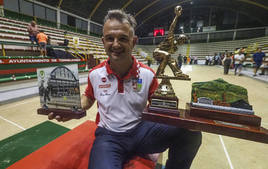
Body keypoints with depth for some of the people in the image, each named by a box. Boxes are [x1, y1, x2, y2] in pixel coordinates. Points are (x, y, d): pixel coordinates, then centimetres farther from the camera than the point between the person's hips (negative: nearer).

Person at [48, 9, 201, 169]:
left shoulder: (148, 74, -6)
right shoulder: (95, 74, -3)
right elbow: (88, 97, 14)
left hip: (140, 129, 2)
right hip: (108, 135, -1)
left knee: (191, 133, -19)